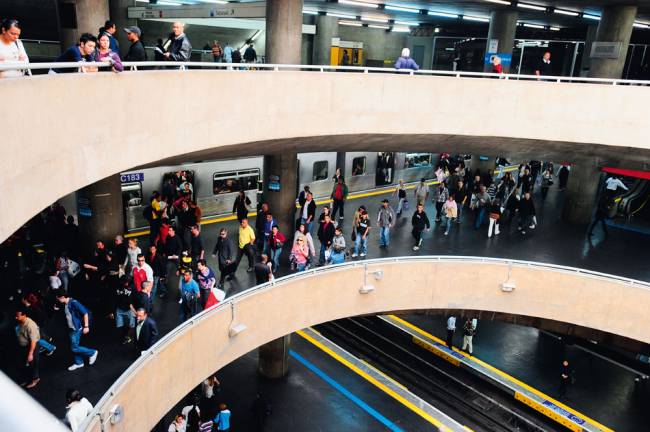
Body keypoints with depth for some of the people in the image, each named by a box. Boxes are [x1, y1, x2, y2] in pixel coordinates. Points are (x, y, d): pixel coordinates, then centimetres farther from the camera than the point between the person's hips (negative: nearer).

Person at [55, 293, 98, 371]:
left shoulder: (73, 303, -23)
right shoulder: (66, 304, 4)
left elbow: (85, 313, -22)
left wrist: (86, 326, -22)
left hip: (77, 329, -9)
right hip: (72, 328, 9)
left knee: (74, 348, -4)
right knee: (73, 347, 15)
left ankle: (92, 353, 12)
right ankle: (78, 363, 30)